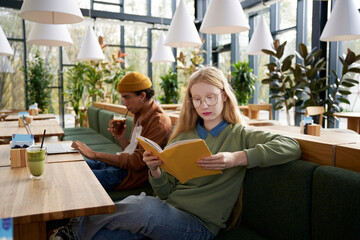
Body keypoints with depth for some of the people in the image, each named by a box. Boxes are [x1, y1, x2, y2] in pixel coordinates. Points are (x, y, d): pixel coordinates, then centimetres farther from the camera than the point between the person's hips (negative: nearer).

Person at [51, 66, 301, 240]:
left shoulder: (239, 134, 2)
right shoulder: (182, 138, 15)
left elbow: (290, 147, -14)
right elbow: (166, 192, 14)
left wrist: (237, 158, -23)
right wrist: (155, 170, -8)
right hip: (167, 212, 3)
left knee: (144, 208, -32)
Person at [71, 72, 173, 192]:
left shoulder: (159, 122, -17)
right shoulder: (140, 115, 13)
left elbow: (137, 162, -22)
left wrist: (95, 154, -22)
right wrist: (121, 137, -3)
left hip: (132, 174, -10)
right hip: (119, 163, 10)